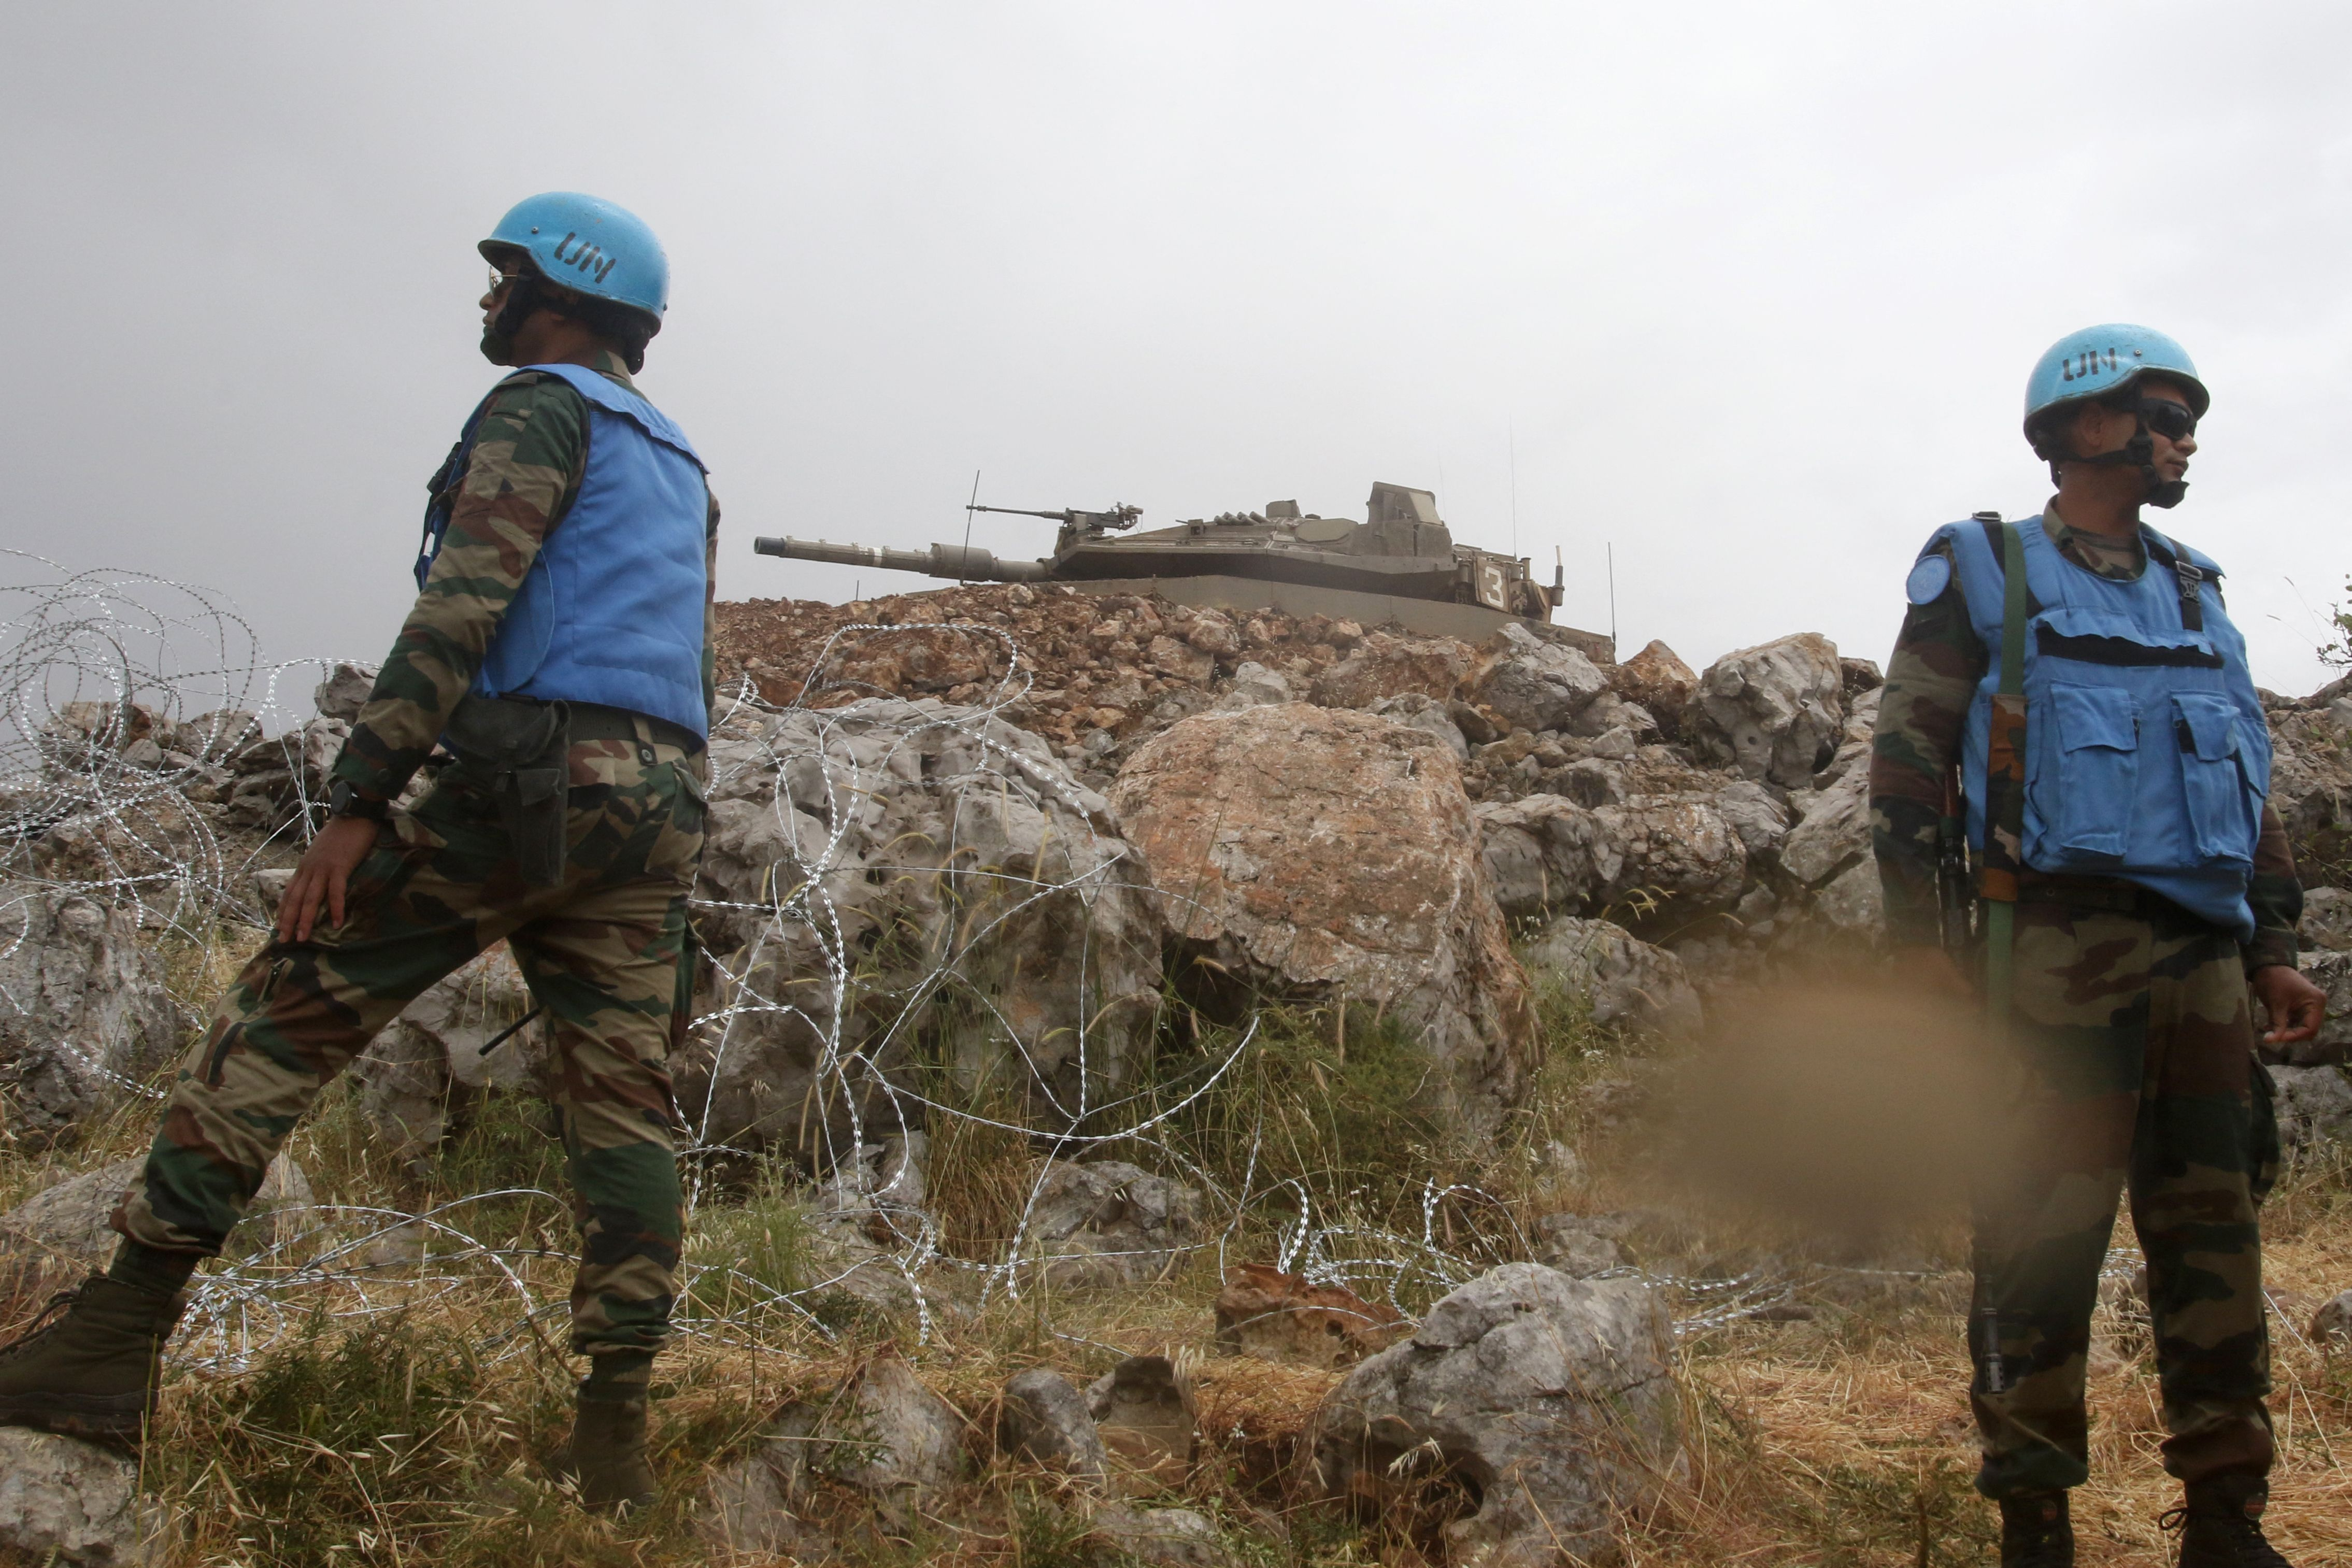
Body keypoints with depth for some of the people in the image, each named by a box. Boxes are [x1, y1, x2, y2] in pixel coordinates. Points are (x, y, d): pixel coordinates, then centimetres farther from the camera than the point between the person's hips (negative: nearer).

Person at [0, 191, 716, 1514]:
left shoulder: (540, 407, 1)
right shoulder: (681, 465, 28)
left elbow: (463, 606, -14)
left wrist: (357, 799, -17)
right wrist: (661, 876, 25)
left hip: (526, 779, -8)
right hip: (657, 800, 8)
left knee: (285, 1018, -3)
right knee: (625, 1104, 2)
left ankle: (117, 1338, -5)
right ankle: (615, 1441, 0)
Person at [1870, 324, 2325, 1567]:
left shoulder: (2195, 595, 22)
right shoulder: (1980, 574, 5)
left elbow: (2248, 782, 25)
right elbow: (1908, 758, -2)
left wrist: (2274, 946, 16)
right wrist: (1917, 936, -10)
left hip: (2203, 957, 6)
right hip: (2063, 944, -6)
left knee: (2215, 1234, 7)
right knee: (2046, 1233, -6)